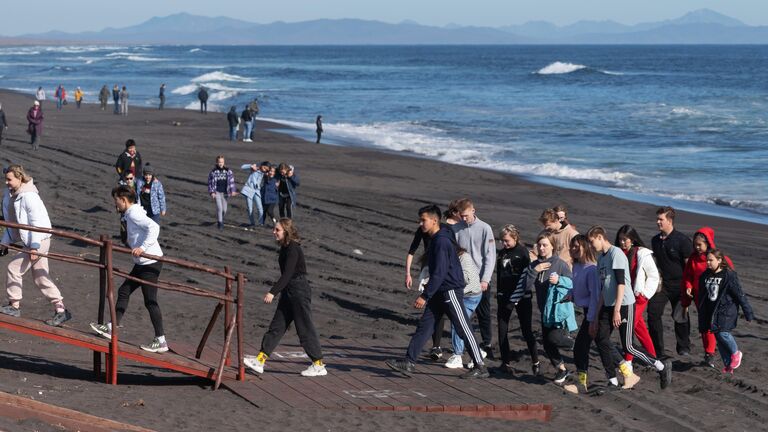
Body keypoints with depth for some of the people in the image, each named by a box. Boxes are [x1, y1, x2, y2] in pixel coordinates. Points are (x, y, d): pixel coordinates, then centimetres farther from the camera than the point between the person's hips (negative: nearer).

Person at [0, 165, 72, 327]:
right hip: (31, 242, 9)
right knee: (42, 278, 9)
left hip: (39, 241, -9)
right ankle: (61, 310, 12)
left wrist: (34, 246, -26)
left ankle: (14, 306, 4)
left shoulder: (29, 196, -20)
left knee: (14, 268, -7)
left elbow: (37, 222, -23)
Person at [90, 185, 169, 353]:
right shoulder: (131, 213, 15)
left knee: (150, 301, -5)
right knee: (124, 291, 13)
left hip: (150, 263, -10)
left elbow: (154, 227, -27)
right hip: (142, 263, 10)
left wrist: (142, 248, -29)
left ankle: (160, 341, 0)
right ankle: (112, 328, 17)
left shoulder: (134, 214, -15)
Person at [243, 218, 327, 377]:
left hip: (299, 291, -10)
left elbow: (287, 274, -26)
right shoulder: (285, 248, 10)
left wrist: (273, 292, -31)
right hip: (288, 292, 10)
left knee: (305, 328, -2)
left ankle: (319, 365, 6)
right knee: (277, 326, 7)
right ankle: (260, 360, 7)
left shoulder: (293, 249, -18)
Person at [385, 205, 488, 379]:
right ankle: (408, 362, 5)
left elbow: (439, 273, -24)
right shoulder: (435, 239, 12)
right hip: (440, 292, 10)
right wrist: (426, 293, 23)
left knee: (464, 330, -2)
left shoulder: (441, 241, -19)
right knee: (424, 326, 5)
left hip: (451, 291, -10)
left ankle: (480, 367, 5)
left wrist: (425, 296, -24)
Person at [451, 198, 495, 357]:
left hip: (481, 279, -1)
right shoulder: (456, 229, 1)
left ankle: (487, 344, 17)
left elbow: (490, 256, -5)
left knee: (484, 313, 6)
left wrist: (485, 279, -12)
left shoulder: (484, 228, -4)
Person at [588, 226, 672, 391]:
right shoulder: (601, 257, 17)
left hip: (624, 305, -9)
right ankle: (613, 382, 3)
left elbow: (621, 283, -18)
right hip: (608, 306, 9)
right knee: (601, 340, -2)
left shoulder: (616, 253, -11)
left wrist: (617, 310, -22)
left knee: (628, 346, -9)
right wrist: (597, 317, 19)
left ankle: (662, 367, 6)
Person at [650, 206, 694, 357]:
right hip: (661, 283, 5)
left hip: (678, 284, -5)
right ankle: (657, 349, 4)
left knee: (680, 316, 7)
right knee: (653, 312, -5)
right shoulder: (655, 240, 7)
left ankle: (684, 348, 23)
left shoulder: (682, 240, -11)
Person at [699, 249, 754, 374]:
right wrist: (702, 314, 20)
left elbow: (740, 294, -8)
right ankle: (728, 364, 15)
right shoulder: (705, 276, 6)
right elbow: (701, 296, 17)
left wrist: (748, 313, -6)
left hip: (726, 310, -6)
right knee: (718, 338, 5)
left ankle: (735, 353, 7)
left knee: (722, 333, -20)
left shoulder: (729, 275, -11)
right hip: (711, 311, 6)